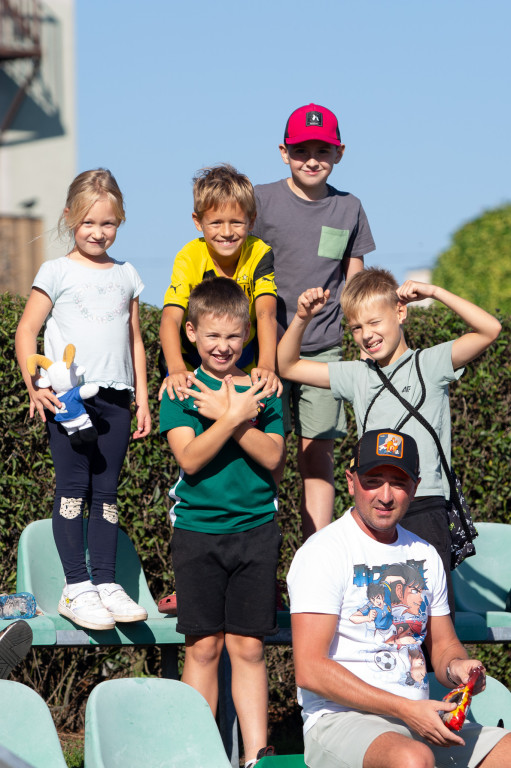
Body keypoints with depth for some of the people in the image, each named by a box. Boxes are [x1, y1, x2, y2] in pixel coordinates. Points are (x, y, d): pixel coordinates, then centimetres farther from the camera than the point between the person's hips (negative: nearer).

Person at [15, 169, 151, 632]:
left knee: (106, 493, 4)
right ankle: (76, 588, -5)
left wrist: (142, 398, 15)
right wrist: (35, 386, -12)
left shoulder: (126, 276, 15)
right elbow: (27, 331, 0)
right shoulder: (58, 272, 2)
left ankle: (106, 583, 6)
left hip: (114, 399, 4)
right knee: (73, 489, -6)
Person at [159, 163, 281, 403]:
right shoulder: (189, 258, -18)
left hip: (245, 369, 1)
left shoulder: (259, 254, -15)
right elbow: (170, 318, -30)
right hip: (192, 366, -1)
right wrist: (176, 369, -49)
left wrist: (266, 365, -47)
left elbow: (266, 312, -28)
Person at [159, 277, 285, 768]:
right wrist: (234, 416, -19)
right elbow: (190, 458, -12)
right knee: (203, 645, 2)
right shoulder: (181, 391, 0)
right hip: (197, 528, -1)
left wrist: (227, 414, -15)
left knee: (248, 646, 3)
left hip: (256, 529, 1)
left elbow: (271, 456, -6)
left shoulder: (262, 390, 5)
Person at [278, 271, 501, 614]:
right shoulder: (356, 375, 14)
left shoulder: (430, 365, 2)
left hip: (424, 510, -4)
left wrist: (434, 292, -9)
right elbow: (288, 366, 19)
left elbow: (490, 329, -10)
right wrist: (302, 319, 4)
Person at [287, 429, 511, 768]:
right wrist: (406, 710, -18)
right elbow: (309, 670, -14)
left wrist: (455, 667, -2)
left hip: (419, 718, 6)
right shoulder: (323, 553, -6)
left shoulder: (424, 555, 16)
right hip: (342, 720, -6)